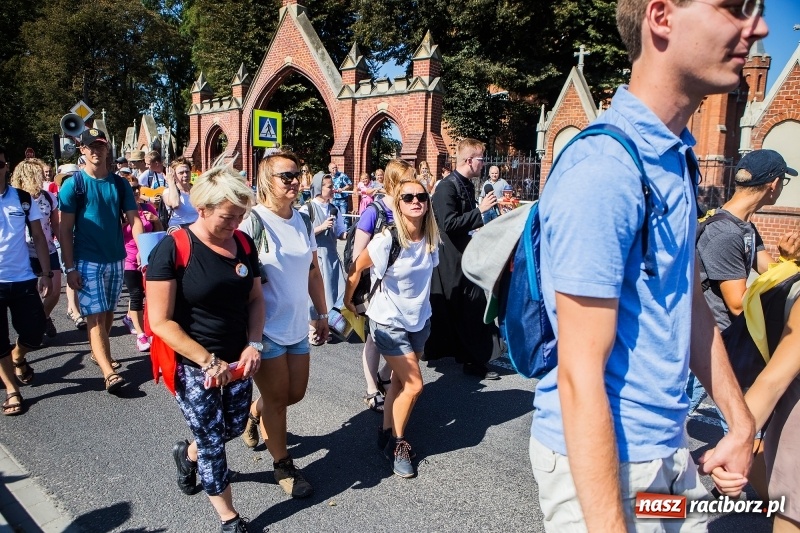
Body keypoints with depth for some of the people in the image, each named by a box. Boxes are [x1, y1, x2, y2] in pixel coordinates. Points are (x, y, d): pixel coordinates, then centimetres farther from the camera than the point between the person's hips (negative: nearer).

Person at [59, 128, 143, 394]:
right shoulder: (72, 185, -5)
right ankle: (109, 372, -11)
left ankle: (99, 353, 35)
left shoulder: (120, 184, 5)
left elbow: (133, 219, 1)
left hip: (116, 259, 4)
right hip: (87, 261, -4)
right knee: (96, 315, -6)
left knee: (108, 311, 16)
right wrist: (70, 268, -11)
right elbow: (65, 229, -6)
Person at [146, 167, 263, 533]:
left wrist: (253, 344, -8)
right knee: (212, 441, 6)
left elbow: (255, 298, 7)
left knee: (233, 428, 18)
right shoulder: (172, 248, -18)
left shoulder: (243, 243, -1)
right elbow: (161, 321, -18)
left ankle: (187, 454, 51)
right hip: (193, 367, -5)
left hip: (237, 360, 6)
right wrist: (208, 361, -20)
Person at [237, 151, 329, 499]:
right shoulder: (252, 221, -14)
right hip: (266, 329, -6)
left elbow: (313, 271, 14)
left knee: (295, 393, 17)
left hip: (298, 327, 6)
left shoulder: (302, 221, 6)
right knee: (277, 398, 7)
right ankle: (283, 466, 28)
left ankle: (254, 415, 47)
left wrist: (322, 313, 16)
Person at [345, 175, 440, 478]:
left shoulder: (431, 240, -7)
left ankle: (387, 434, 33)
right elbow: (356, 269, -11)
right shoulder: (387, 240, -24)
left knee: (400, 381, 14)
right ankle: (396, 444, 16)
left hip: (420, 319, 5)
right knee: (414, 384, -5)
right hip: (389, 322, -5)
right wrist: (348, 300, 2)